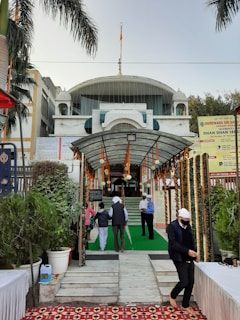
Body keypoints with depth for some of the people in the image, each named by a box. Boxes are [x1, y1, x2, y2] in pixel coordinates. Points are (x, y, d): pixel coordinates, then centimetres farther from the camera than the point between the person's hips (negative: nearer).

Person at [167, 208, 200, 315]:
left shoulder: (188, 226, 8)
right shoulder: (172, 227, -14)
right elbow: (173, 244, -22)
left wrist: (194, 253, 7)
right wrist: (187, 251, -28)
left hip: (189, 259, 7)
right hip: (180, 259, -7)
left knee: (191, 282, 9)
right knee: (184, 282, -8)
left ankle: (186, 305, 29)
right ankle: (172, 296, 23)